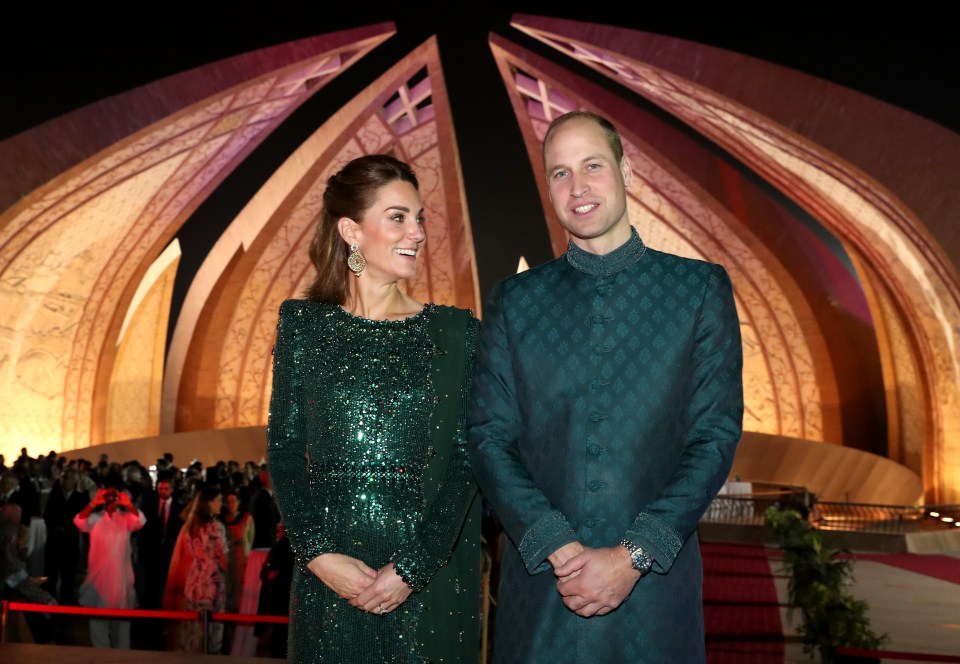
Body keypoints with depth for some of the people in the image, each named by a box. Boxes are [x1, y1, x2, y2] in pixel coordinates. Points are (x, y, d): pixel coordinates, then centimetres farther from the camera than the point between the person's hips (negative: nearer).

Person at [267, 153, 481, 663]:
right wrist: (319, 554, -11)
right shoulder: (303, 324, 2)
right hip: (328, 578, 1)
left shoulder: (457, 332, -1)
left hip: (430, 580, 0)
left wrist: (413, 568, -13)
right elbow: (284, 449, 0)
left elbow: (467, 461, -5)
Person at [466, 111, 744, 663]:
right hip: (540, 585, 1)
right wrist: (557, 547, -12)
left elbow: (717, 435, -4)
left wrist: (632, 556, -11)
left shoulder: (701, 288, 2)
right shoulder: (514, 300, 5)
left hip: (653, 585, -1)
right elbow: (489, 437, 1)